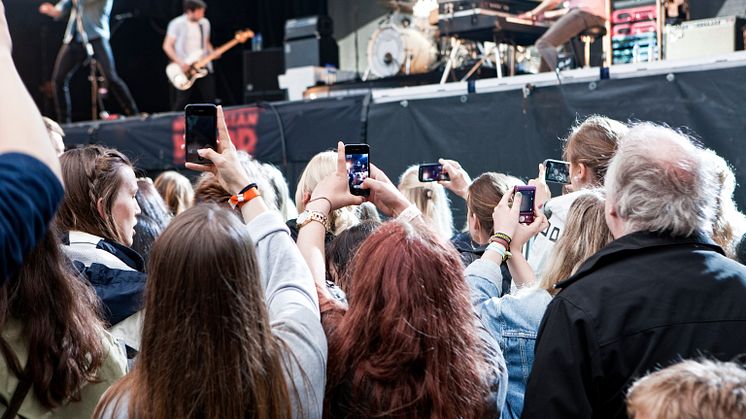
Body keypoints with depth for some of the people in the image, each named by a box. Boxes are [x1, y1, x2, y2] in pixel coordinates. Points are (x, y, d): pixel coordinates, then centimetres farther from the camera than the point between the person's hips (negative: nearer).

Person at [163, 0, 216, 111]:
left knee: (210, 99, 2)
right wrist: (180, 63, -17)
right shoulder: (177, 24, -8)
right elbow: (167, 46, -7)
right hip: (184, 70, -5)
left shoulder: (205, 23, 9)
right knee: (181, 102, -2)